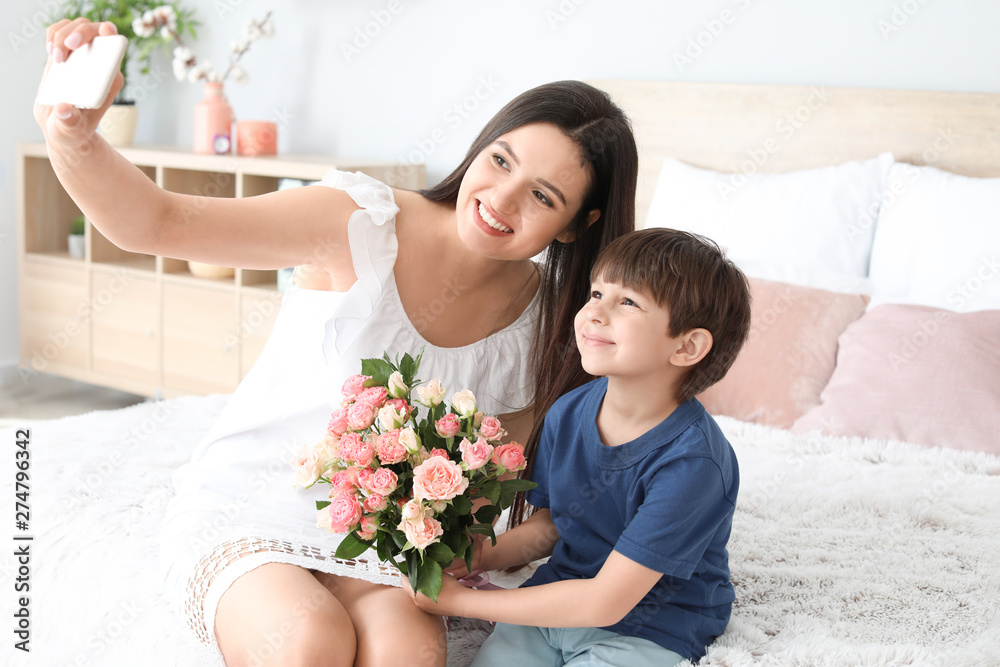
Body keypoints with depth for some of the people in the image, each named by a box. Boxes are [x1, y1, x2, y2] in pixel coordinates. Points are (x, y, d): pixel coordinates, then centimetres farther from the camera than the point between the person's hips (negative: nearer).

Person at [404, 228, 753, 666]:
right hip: (560, 594, 5)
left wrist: (460, 601, -21)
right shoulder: (568, 414, -4)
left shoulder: (691, 462, -26)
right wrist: (477, 559, -9)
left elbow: (603, 603, -25)